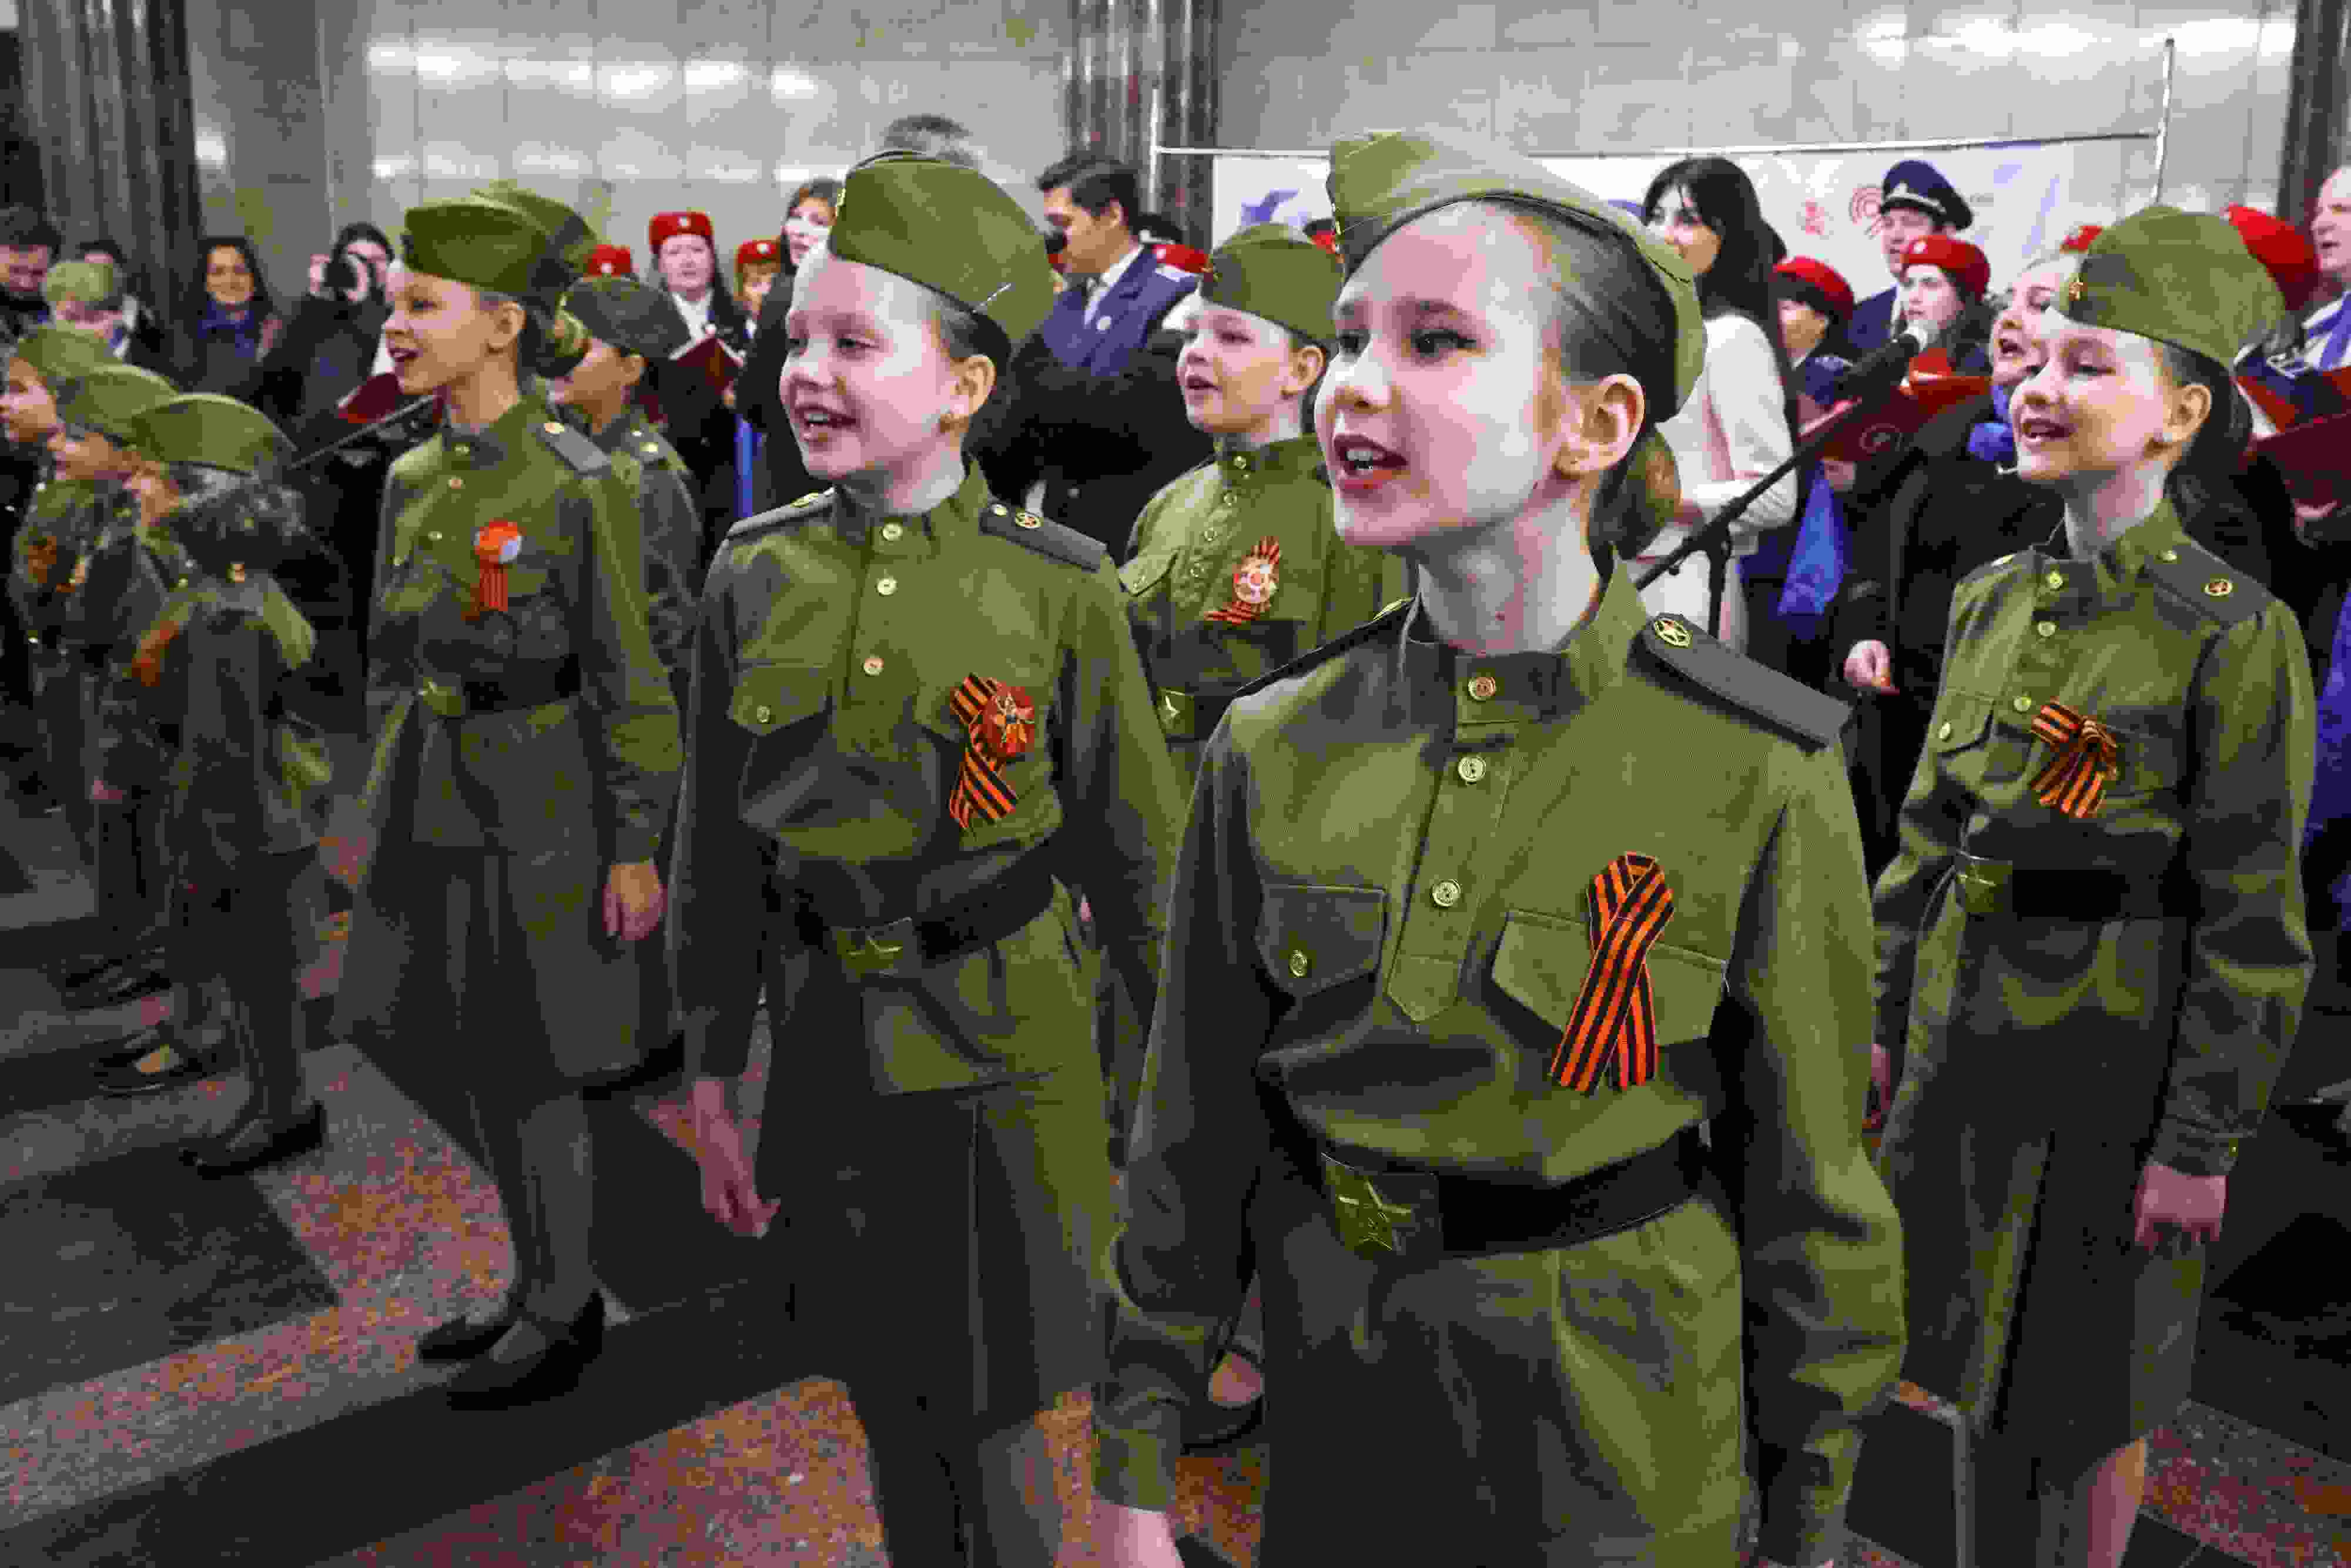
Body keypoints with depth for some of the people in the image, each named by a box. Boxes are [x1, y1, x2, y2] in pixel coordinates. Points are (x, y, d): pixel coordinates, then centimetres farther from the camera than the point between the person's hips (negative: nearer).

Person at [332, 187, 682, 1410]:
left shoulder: (579, 484, -14)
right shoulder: (414, 480, 8)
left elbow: (632, 684, -12)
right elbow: (392, 663, 16)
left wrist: (635, 849, -12)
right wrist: (389, 805, 18)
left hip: (537, 814, -7)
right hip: (434, 807, 8)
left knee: (535, 1074, 4)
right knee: (478, 1067, 15)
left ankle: (565, 1313, 23)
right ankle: (538, 1288, 33)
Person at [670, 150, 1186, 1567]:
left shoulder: (1062, 587, -11)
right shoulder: (756, 573, -1)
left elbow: (1140, 856, -5)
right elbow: (718, 847, 6)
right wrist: (713, 1077, 7)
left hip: (1003, 1053, -3)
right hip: (832, 1041, 3)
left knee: (995, 1431, 9)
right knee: (888, 1404, 19)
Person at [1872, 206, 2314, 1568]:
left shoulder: (2234, 634, -14)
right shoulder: (1993, 601, 3)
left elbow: (2252, 920, -14)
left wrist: (2204, 1142, -13)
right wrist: (1888, 1021, 11)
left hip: (2113, 1065, -5)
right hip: (1966, 1041, 6)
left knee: (2091, 1394, 12)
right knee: (1984, 1361, 19)